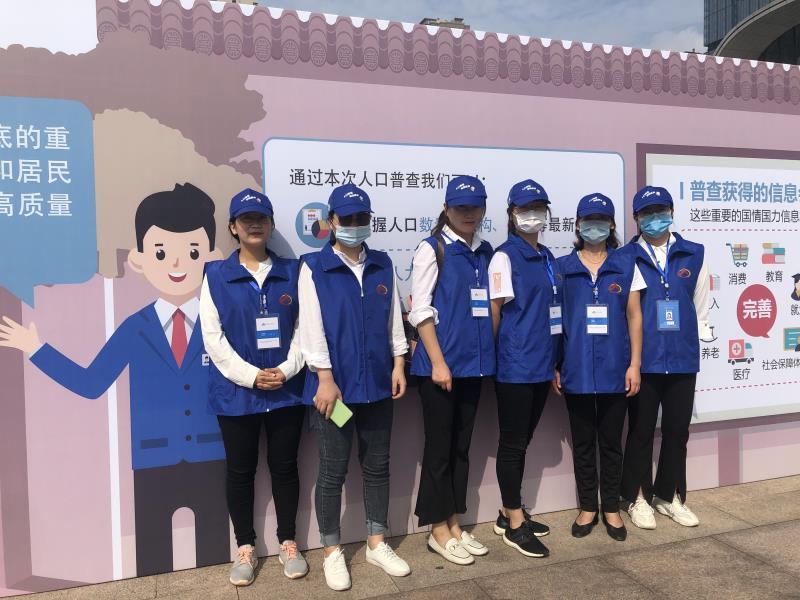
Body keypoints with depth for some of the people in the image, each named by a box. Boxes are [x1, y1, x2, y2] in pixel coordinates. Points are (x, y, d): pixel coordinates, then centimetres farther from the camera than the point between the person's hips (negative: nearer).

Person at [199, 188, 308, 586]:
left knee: (285, 466, 11)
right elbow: (213, 336, -5)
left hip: (286, 389, 1)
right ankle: (245, 548, 27)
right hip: (236, 392, -1)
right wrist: (250, 375, -15)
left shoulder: (291, 272, 4)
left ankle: (288, 543, 27)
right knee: (240, 470, 10)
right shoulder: (216, 275, 0)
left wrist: (287, 369, -11)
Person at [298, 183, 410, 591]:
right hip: (335, 384, -4)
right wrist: (325, 379, -14)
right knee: (333, 471, 7)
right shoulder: (314, 267, -5)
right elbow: (311, 327, -10)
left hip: (377, 384, 4)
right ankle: (332, 552, 23)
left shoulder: (383, 265, 8)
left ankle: (376, 544, 29)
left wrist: (398, 365, 4)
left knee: (377, 466, 13)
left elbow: (394, 318, 10)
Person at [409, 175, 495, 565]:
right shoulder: (432, 249, -6)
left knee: (461, 446, 13)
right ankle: (439, 530, 18)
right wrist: (438, 361, -15)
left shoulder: (485, 252, 11)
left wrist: (487, 351, 8)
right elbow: (420, 309, -11)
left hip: (473, 363, 6)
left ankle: (454, 524, 26)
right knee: (439, 446, 3)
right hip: (440, 363, -6)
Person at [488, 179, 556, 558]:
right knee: (512, 443, 2)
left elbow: (550, 308, 17)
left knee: (522, 441, 15)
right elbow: (495, 309, -8)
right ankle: (513, 523, 13)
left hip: (541, 364, 7)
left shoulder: (547, 257, 14)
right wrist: (496, 355, -4)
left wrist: (554, 359, 14)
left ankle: (511, 513, 27)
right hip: (515, 365, -7)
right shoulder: (505, 255, -8)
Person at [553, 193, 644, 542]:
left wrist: (634, 364, -2)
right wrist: (553, 366, -1)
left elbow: (634, 316, 4)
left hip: (614, 368, 0)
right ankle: (587, 507, 25)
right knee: (582, 442, 11)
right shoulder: (563, 268, 3)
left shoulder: (626, 266, 5)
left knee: (611, 441, 10)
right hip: (576, 368, 0)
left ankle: (611, 509, 25)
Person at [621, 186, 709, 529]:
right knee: (641, 431, 7)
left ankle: (670, 496, 29)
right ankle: (638, 498, 22)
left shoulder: (694, 255, 6)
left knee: (678, 430, 12)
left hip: (682, 358, 3)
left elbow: (700, 304, 11)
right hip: (643, 359, -3)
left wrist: (698, 333, 10)